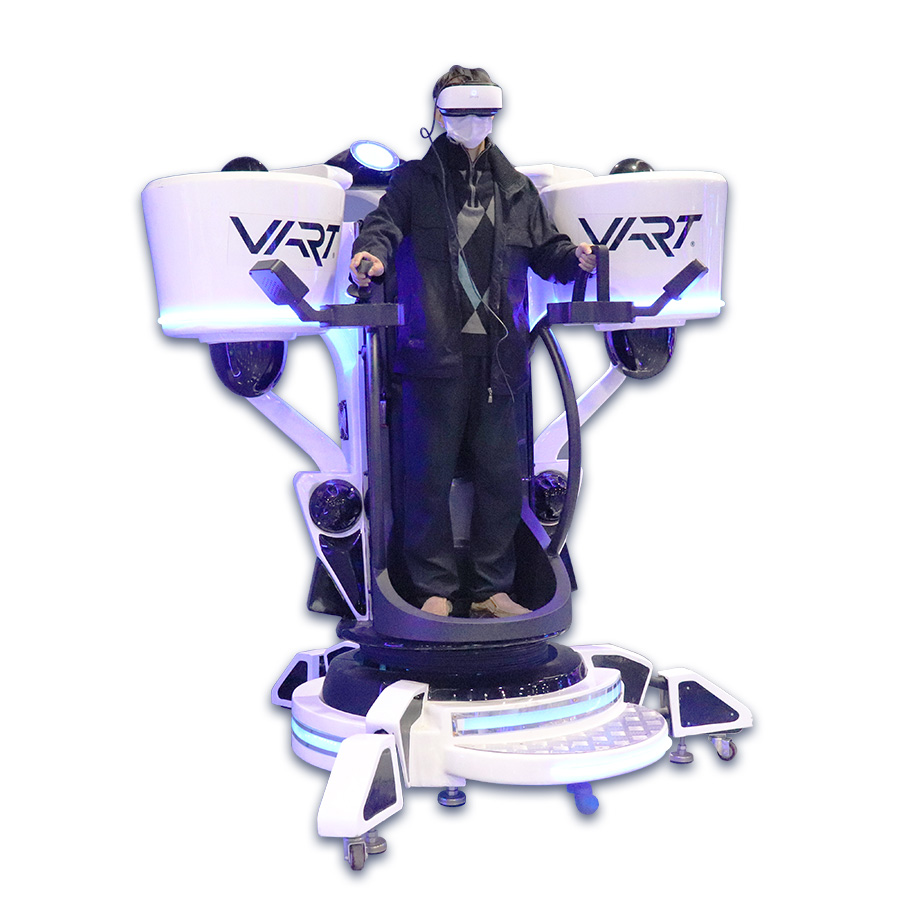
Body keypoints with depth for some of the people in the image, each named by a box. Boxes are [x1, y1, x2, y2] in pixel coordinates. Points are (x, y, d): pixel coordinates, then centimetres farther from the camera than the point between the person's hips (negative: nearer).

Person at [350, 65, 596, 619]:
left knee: (501, 474, 7)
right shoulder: (415, 180, 9)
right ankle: (435, 589, 12)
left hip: (498, 354, 3)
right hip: (434, 350, -3)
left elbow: (546, 249, 18)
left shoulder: (517, 189, 18)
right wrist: (373, 255, -27)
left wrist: (578, 258, -4)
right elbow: (384, 224, -4)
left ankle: (492, 589, 20)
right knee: (430, 473, 0)